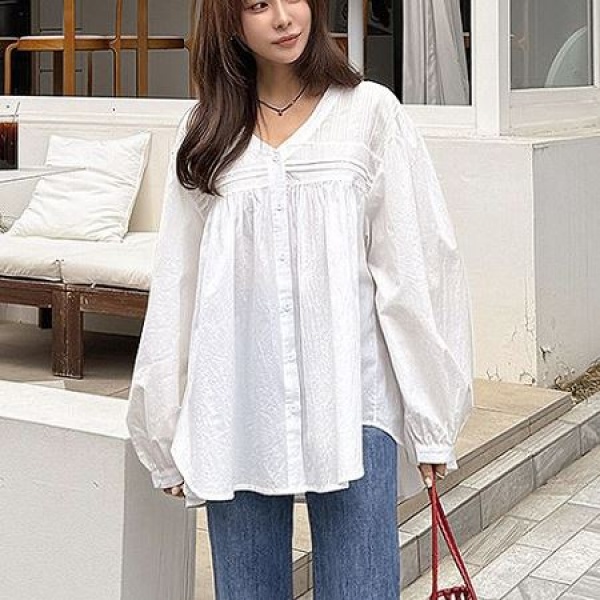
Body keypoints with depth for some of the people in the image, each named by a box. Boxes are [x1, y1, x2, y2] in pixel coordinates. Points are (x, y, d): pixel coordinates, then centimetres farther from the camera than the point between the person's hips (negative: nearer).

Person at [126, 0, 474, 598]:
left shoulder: (371, 111, 1)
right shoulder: (205, 129, 8)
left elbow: (415, 263, 0)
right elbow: (178, 278, 10)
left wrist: (430, 415, -2)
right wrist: (171, 434, 10)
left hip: (348, 399, -2)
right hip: (239, 404, 2)